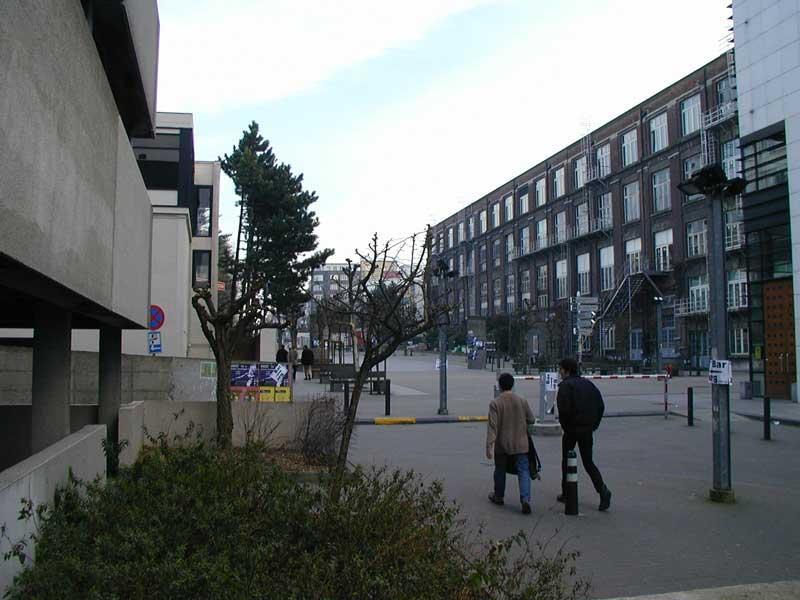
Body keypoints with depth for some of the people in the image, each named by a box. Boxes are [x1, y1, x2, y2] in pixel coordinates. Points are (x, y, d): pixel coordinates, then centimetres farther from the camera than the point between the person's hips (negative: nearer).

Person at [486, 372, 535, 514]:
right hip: (520, 444, 1)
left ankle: (498, 496, 32)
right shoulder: (522, 401, -4)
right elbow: (531, 420, 6)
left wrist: (489, 446, -16)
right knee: (523, 471, 3)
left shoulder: (495, 403, -12)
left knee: (500, 470, 17)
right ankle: (525, 499, -13)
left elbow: (492, 426, -17)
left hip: (501, 445, -1)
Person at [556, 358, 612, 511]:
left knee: (566, 461, 10)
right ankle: (602, 490, -7)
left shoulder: (565, 385, -11)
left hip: (572, 429, -5)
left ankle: (566, 493, 17)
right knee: (588, 462, 11)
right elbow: (601, 406, 8)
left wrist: (564, 425, -6)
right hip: (587, 430, 6)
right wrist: (594, 424, 12)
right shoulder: (588, 384, 9)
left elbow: (564, 408, -21)